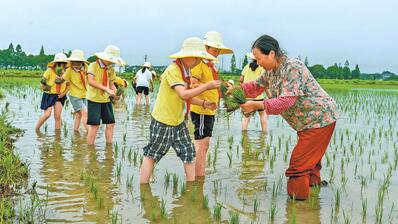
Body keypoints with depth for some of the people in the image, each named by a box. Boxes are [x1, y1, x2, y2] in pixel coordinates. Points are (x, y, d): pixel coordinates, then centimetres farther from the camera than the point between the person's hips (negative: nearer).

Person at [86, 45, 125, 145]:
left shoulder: (111, 70, 8)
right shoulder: (93, 66, -11)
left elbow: (112, 84, 10)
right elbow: (90, 81, -25)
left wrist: (115, 94, -12)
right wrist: (105, 88, -31)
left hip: (106, 99, 6)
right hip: (94, 99, -6)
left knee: (110, 123, 7)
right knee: (94, 125, -7)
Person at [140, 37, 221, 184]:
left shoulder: (186, 71, 7)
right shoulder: (172, 70, -21)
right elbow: (183, 95, -33)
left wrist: (204, 103, -1)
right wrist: (207, 86, -30)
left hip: (178, 121, 8)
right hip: (162, 121, -8)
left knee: (188, 152, 7)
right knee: (152, 154, 4)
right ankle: (143, 186, 15)